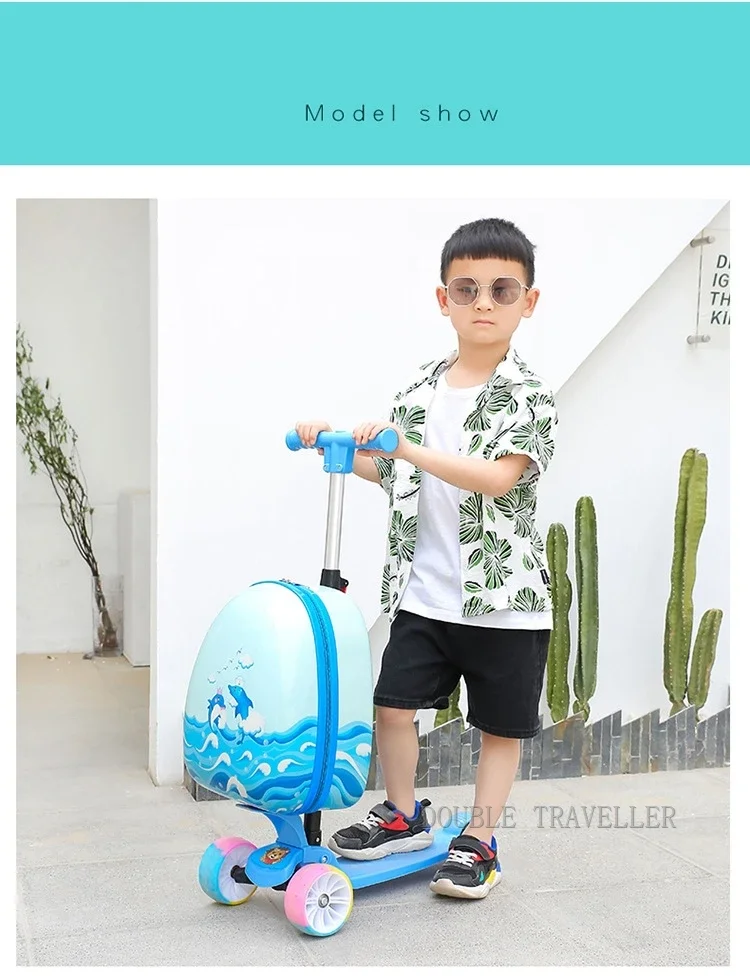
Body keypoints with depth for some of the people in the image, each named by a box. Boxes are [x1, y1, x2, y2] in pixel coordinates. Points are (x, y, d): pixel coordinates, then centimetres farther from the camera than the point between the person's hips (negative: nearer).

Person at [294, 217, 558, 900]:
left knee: (501, 725, 8)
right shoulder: (421, 389, 6)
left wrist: (409, 448, -31)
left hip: (504, 596, -4)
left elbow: (498, 477, -25)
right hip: (424, 593, 4)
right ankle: (403, 816, 27)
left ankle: (479, 843, 26)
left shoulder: (529, 397, -9)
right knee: (392, 704, 4)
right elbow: (392, 472, 20)